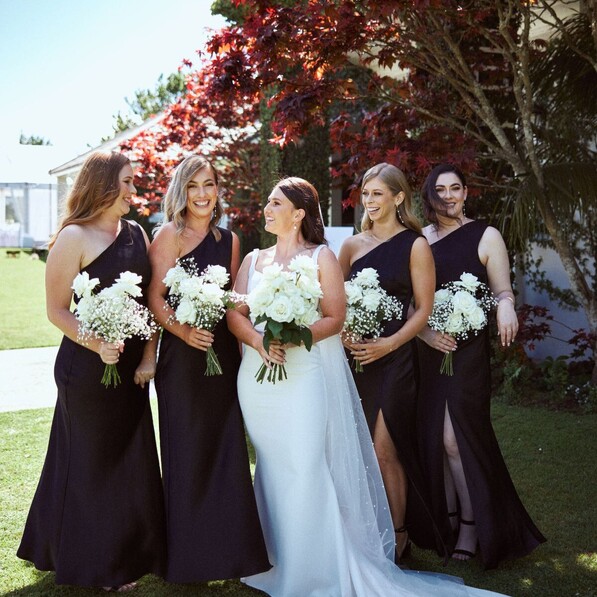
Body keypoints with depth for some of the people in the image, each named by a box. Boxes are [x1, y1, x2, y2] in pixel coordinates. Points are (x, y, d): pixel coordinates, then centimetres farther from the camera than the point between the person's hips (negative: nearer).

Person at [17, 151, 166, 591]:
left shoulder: (137, 234, 7)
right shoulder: (74, 237, -11)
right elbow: (57, 310, -12)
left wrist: (148, 357, -3)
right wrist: (97, 345, -24)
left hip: (132, 368, 6)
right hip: (88, 368, -6)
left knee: (132, 460, 14)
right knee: (93, 463, 7)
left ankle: (131, 553, 32)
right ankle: (98, 565, 24)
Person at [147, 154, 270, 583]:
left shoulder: (229, 239, 13)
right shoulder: (170, 234, -3)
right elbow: (156, 297, -10)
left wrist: (242, 354, 6)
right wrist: (182, 331, -24)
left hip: (224, 353, 5)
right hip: (183, 355, -5)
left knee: (227, 453, 8)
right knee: (187, 455, 1)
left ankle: (228, 549, 20)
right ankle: (189, 554, 14)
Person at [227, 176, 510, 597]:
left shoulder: (321, 257, 1)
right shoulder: (254, 260, 14)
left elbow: (335, 318, -6)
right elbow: (235, 314, 5)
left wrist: (293, 338, -19)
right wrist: (259, 342, -14)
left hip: (305, 376, -4)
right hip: (258, 379, 5)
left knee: (306, 470, -8)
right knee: (272, 468, 10)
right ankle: (275, 563, 22)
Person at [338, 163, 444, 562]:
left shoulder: (415, 246, -2)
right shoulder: (352, 245, 11)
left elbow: (424, 309, -4)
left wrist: (388, 344, -14)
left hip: (393, 359, -4)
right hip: (354, 358, 4)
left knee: (384, 450, -6)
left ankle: (399, 538, 9)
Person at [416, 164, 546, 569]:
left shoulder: (485, 236, -1)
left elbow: (503, 292, -1)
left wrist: (505, 306, -24)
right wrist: (424, 332, -11)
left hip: (468, 350, -4)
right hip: (427, 349, 4)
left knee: (457, 436, -7)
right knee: (434, 436, 7)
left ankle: (473, 526, 8)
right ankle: (447, 519, 22)